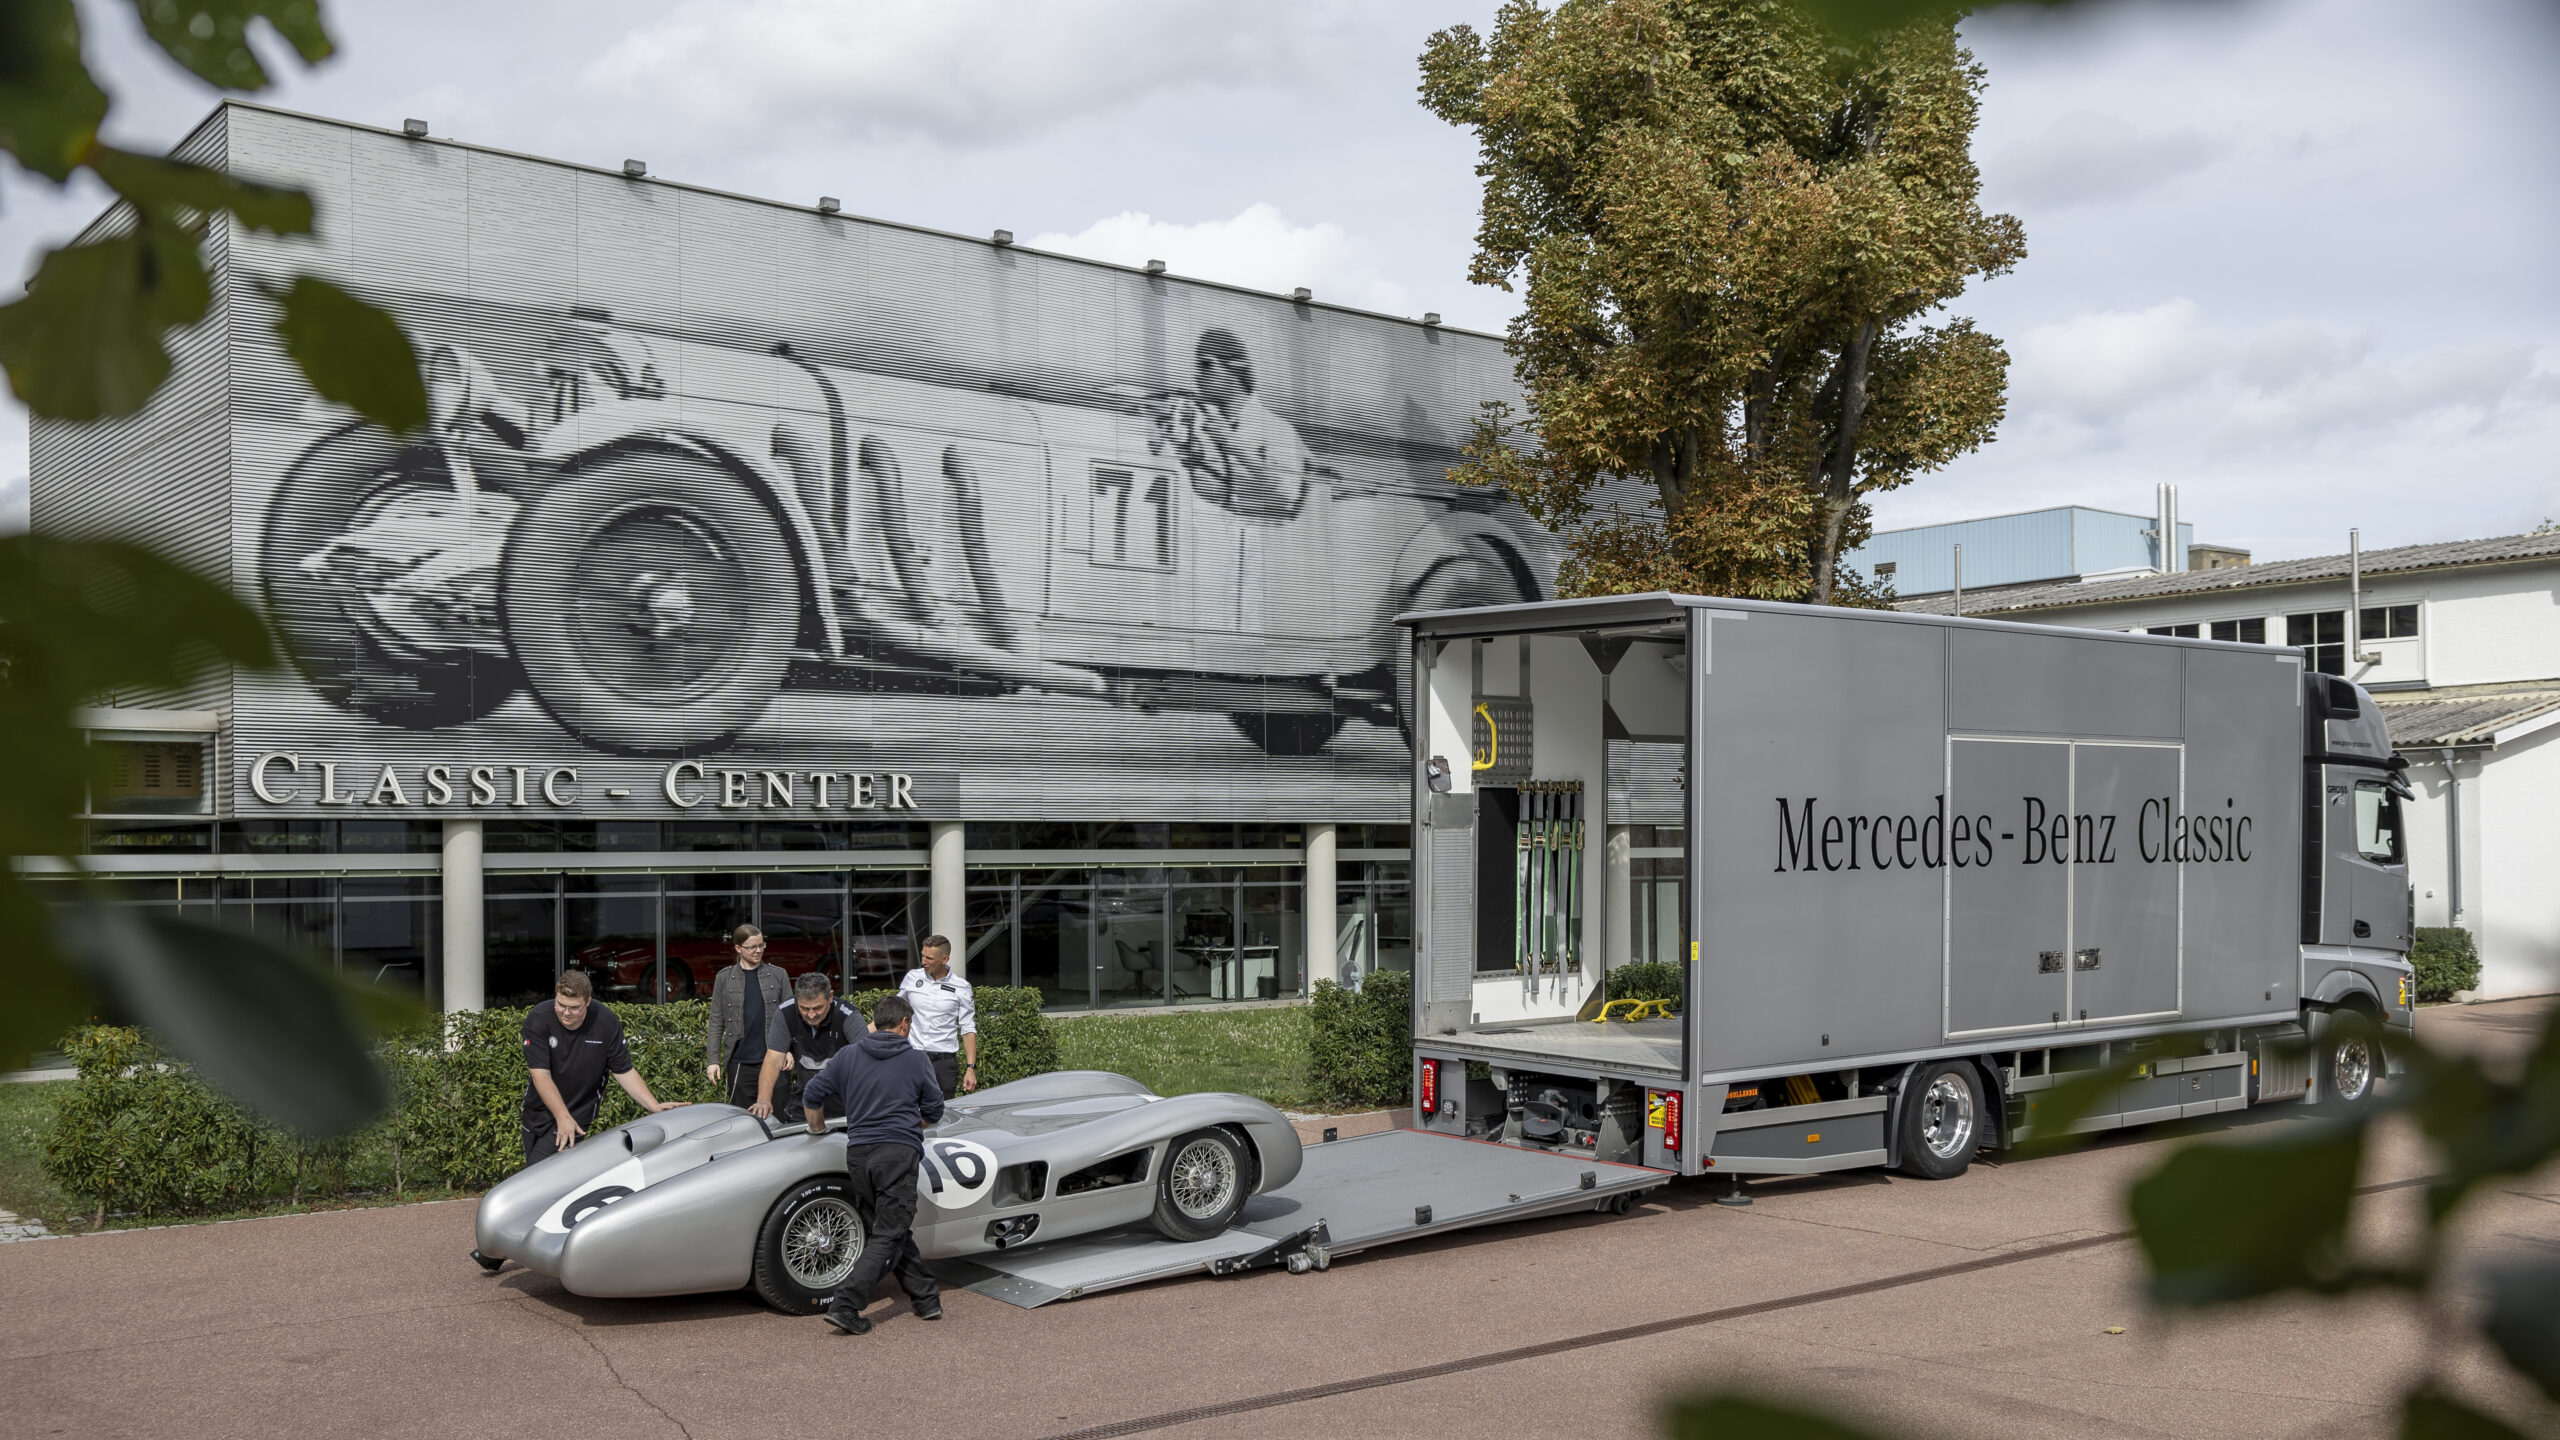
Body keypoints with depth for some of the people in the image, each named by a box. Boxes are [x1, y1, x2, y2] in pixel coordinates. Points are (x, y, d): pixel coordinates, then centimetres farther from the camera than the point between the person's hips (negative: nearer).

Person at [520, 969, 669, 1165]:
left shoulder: (607, 1022, -14)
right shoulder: (537, 1019, -17)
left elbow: (624, 1072, -6)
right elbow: (540, 1074, -21)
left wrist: (656, 1108, -16)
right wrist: (563, 1117, -29)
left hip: (578, 1113, -2)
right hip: (538, 1111, 2)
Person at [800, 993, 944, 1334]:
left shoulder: (847, 1056, 10)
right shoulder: (917, 1060, 4)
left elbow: (811, 1098, 13)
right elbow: (933, 1112, 11)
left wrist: (817, 1128, 32)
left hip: (858, 1153, 4)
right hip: (899, 1152, -4)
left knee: (896, 1231, 15)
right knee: (888, 1236, -2)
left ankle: (927, 1298, 20)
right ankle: (844, 1305, -13)